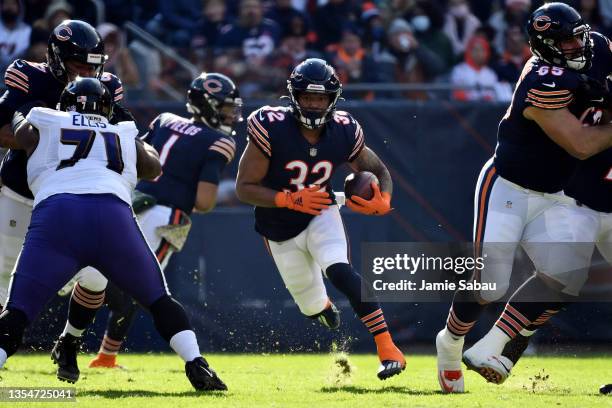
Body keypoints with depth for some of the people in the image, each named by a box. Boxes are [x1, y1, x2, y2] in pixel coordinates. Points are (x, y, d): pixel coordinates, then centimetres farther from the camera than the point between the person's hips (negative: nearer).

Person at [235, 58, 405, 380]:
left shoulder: (344, 133, -16)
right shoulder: (271, 129, -26)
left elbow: (379, 172, 0)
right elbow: (244, 188, -22)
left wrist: (382, 202, -22)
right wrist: (292, 200, -34)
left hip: (321, 217, 0)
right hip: (281, 231, 0)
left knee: (339, 271, -29)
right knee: (312, 304, 12)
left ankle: (387, 349, -29)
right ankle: (324, 306, 54)